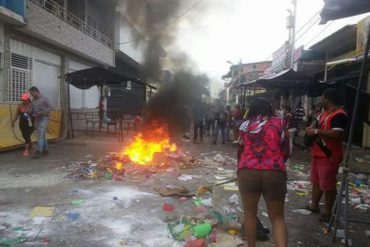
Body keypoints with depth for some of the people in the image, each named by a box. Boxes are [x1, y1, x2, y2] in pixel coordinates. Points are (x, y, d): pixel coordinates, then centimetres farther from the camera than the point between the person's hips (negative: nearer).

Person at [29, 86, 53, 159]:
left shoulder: (44, 98, -6)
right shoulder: (33, 100, 14)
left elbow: (50, 108, -9)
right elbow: (33, 110, 20)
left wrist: (41, 112, -19)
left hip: (44, 118, -7)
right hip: (37, 119, 7)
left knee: (40, 135, -15)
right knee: (42, 135, 11)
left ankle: (38, 152, -18)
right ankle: (45, 150, 21)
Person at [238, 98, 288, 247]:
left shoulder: (245, 125, 11)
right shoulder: (279, 123, 8)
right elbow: (285, 151, 8)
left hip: (247, 172, 1)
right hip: (275, 173, 0)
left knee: (250, 213, 18)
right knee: (277, 217, 13)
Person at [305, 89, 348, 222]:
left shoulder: (339, 115, -19)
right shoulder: (325, 113, 13)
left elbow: (337, 134, -30)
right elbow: (318, 126, 26)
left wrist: (316, 131, -25)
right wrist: (310, 128, 4)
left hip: (329, 156, -10)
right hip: (317, 154, 10)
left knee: (328, 185, 2)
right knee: (316, 181, 19)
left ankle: (327, 212, 16)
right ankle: (314, 205, 32)